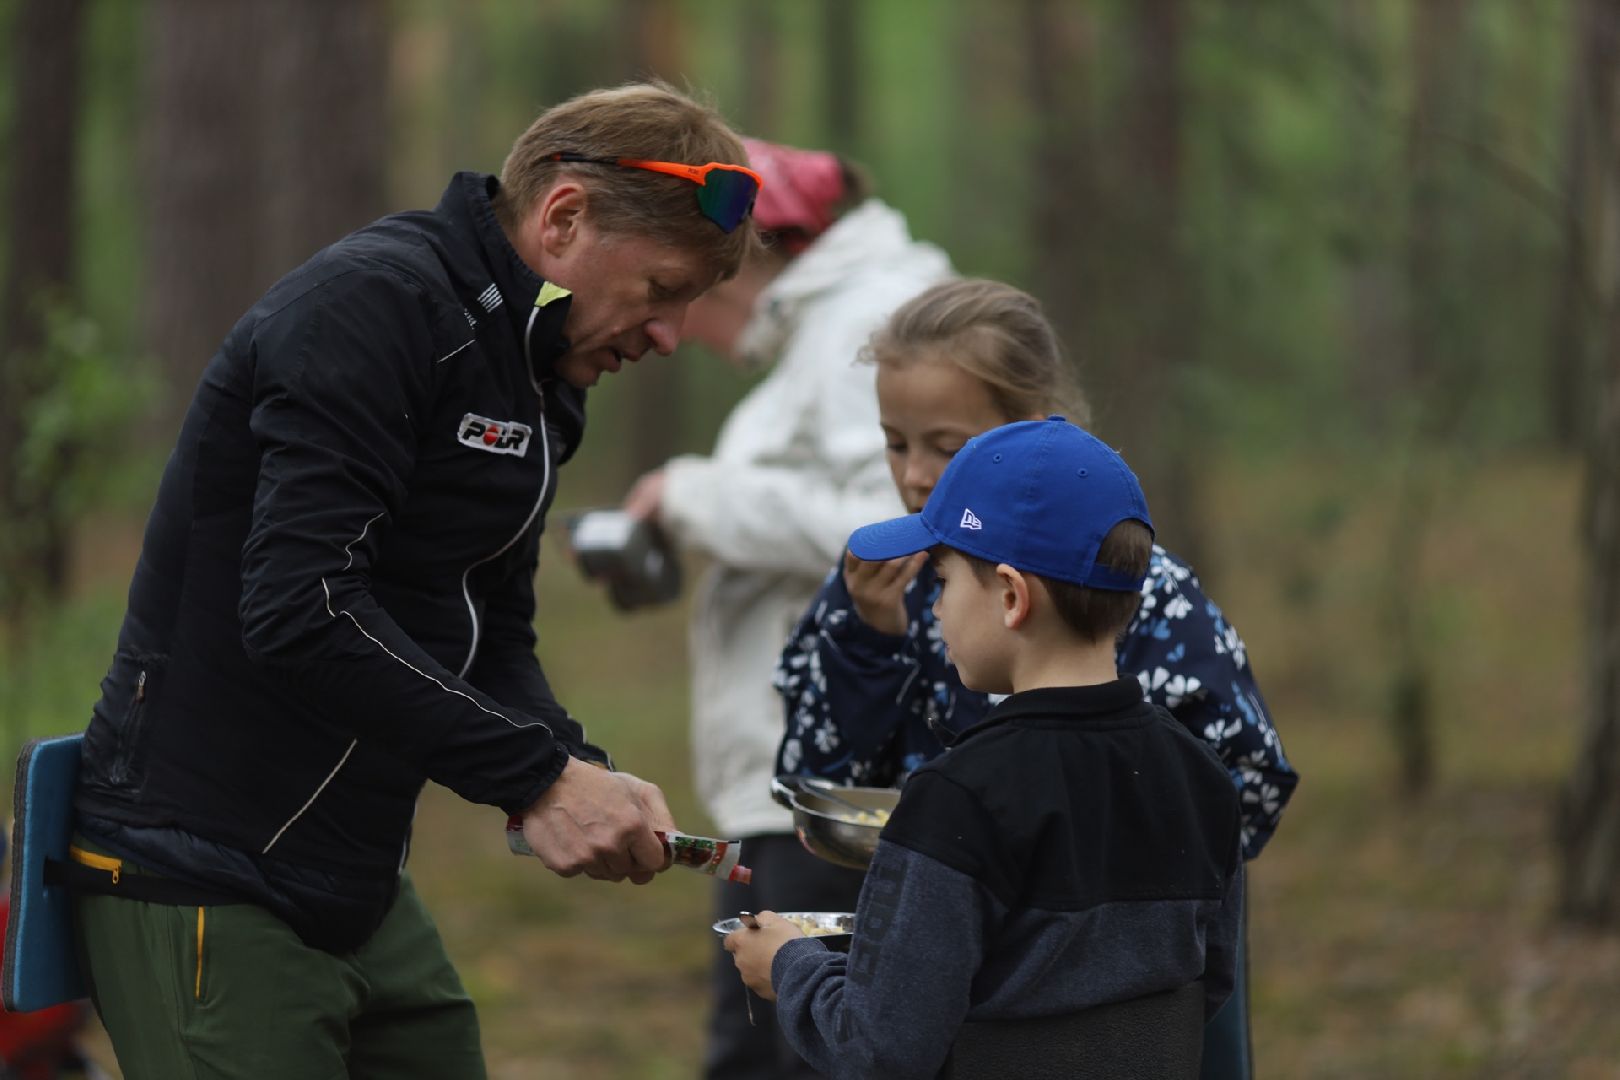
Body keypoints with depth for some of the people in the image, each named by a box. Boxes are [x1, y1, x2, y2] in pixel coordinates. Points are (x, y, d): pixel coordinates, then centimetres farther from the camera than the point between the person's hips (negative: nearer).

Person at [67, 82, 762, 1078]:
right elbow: (300, 610, -27)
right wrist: (537, 778, -24)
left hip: (357, 885, 9)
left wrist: (584, 777, -5)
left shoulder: (537, 382, 13)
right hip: (211, 882, -9)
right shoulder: (375, 305, -18)